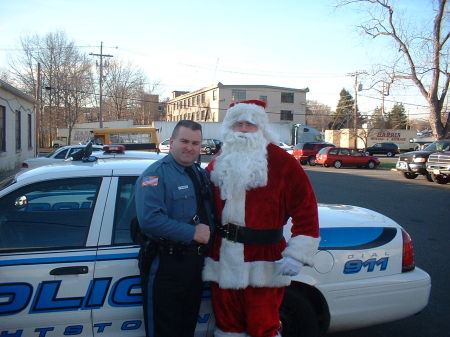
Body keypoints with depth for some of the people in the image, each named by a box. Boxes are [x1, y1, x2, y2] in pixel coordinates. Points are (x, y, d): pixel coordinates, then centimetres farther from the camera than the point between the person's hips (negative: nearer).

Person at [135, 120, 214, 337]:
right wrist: (192, 233, -24)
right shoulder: (156, 174, -13)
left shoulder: (201, 174, 11)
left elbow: (212, 211, 19)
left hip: (195, 262, 7)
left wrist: (209, 232, -3)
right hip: (166, 266, -7)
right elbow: (149, 219, -27)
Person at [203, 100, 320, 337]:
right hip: (223, 262, 5)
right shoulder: (218, 163, 10)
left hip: (264, 265, -5)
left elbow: (306, 210, -10)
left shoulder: (281, 162, -7)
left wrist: (296, 256, -16)